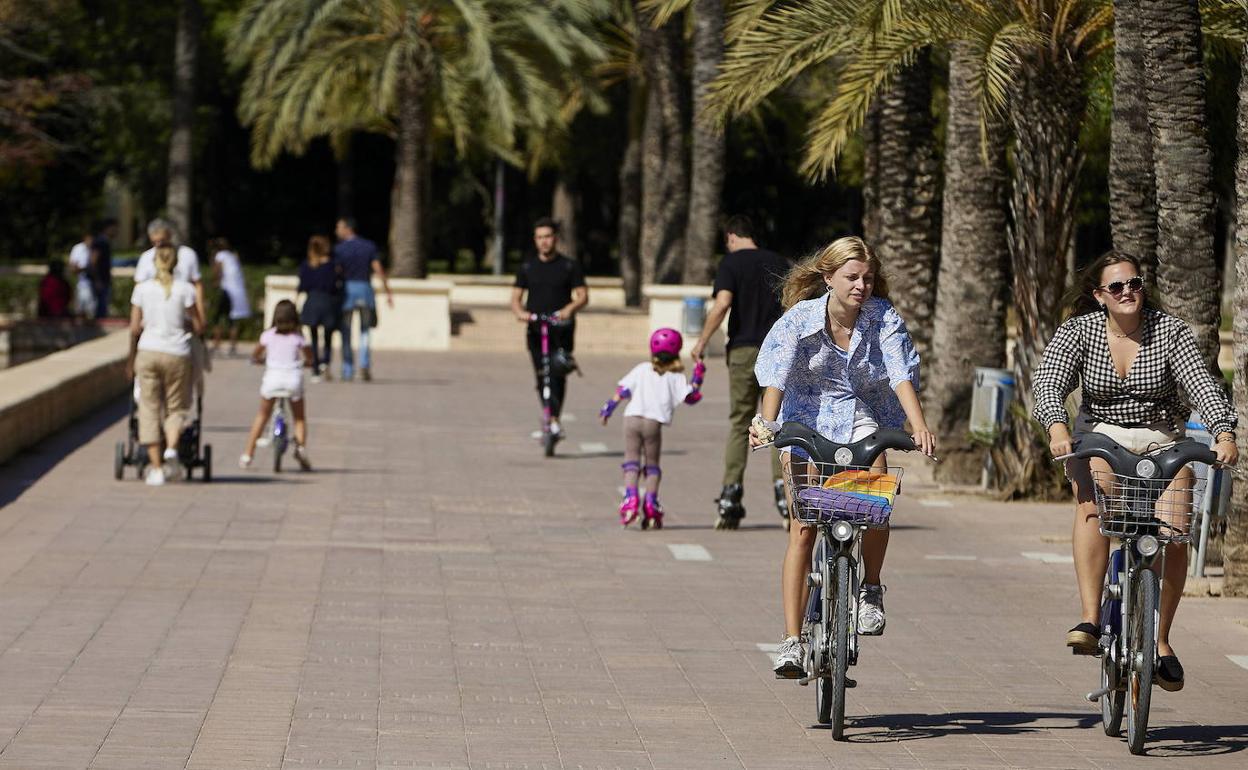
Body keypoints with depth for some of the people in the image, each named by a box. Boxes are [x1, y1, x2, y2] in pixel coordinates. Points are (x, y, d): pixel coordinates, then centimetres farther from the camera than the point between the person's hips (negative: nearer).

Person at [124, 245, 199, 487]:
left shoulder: (142, 288, 3)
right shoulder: (185, 289, -1)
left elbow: (135, 328, 3)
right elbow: (197, 327, -1)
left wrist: (131, 358, 14)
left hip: (148, 351, 1)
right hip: (177, 353, -1)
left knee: (150, 409, 6)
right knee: (175, 407, 13)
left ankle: (156, 467, 2)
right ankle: (172, 446, -16)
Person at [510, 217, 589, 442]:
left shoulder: (570, 266, 5)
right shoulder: (527, 267, 12)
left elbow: (583, 296, -2)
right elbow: (516, 297, 10)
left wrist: (569, 309, -23)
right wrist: (519, 312, -14)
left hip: (561, 330, -3)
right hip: (535, 329, 3)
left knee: (557, 373, -19)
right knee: (541, 377, 3)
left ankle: (554, 420, -25)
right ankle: (550, 418, 16)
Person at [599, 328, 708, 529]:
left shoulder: (642, 369, 16)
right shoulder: (675, 377, 10)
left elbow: (623, 390, 11)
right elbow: (690, 397, 2)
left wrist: (609, 407, 18)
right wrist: (697, 377, 13)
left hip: (632, 418, 1)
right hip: (654, 422, -1)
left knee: (631, 460, 6)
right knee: (652, 464, 12)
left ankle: (631, 496, -14)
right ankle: (651, 502, -1)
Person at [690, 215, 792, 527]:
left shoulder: (731, 263, -2)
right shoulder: (779, 263, 9)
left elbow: (722, 304, -16)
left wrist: (702, 341, -8)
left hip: (743, 350, -2)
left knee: (739, 423, 5)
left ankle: (731, 492, 1)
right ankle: (782, 485, -6)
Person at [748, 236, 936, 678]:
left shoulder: (883, 319, -10)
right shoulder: (801, 319, -13)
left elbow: (901, 376, -21)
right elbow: (777, 377, -23)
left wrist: (920, 427, -36)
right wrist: (767, 424, -40)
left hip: (861, 418, 1)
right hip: (807, 420, 0)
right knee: (803, 529, -9)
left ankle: (871, 590, -6)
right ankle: (792, 640, -6)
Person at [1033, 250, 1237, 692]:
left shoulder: (1170, 331, -7)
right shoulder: (1079, 330, -6)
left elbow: (1202, 385, -17)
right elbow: (1048, 381, -17)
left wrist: (1224, 434, -35)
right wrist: (1057, 427, -38)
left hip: (1161, 439, 1)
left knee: (1173, 532, -17)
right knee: (1092, 504, -32)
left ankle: (1161, 640, -1)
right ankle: (1090, 619, -37)